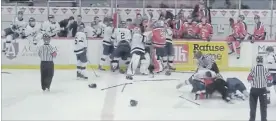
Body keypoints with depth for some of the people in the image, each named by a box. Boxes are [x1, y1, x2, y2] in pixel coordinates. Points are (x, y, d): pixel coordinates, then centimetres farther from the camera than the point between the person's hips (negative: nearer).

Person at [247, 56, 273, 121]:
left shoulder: (253, 68, -11)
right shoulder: (265, 69, -6)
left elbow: (249, 78, -10)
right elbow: (270, 79, -2)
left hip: (254, 89, -1)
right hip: (263, 89, 1)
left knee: (253, 104, 11)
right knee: (263, 105, 10)